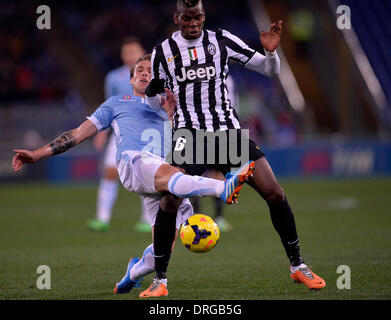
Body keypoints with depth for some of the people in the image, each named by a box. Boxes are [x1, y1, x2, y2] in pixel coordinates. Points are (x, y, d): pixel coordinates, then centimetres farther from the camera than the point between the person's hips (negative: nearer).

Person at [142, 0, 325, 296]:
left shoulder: (222, 41, 3)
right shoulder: (163, 52, 4)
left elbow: (270, 70, 6)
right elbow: (151, 99, 16)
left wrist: (271, 51, -14)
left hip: (229, 131, 1)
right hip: (188, 136, -1)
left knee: (274, 193, -7)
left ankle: (297, 266, 10)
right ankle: (159, 280, -5)